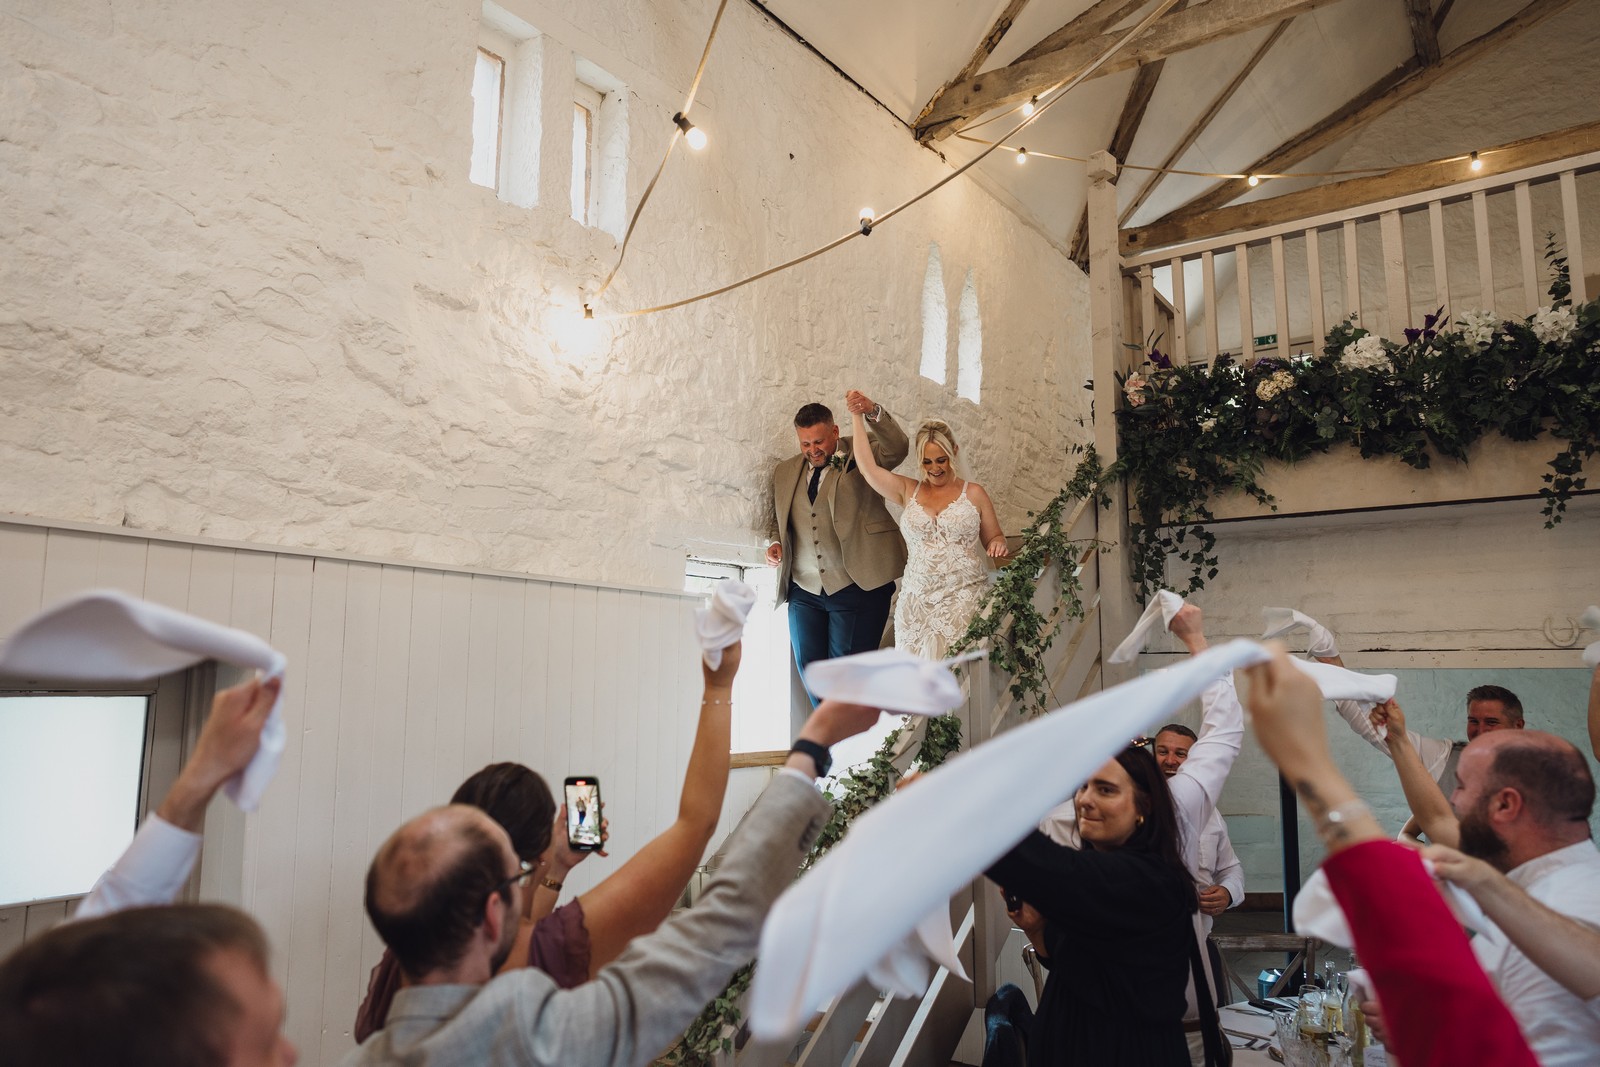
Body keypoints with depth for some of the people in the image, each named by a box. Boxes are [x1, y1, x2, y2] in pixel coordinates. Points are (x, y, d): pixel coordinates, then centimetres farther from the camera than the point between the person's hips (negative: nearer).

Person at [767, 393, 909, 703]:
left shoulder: (859, 454, 0)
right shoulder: (785, 472, 13)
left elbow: (897, 448, -19)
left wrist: (873, 412, -35)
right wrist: (776, 544, 2)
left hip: (856, 587, -5)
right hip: (804, 589, 5)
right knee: (809, 666, 8)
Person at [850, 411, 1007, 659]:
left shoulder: (974, 494, 7)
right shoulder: (908, 491, 10)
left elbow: (993, 537, 14)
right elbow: (868, 467, 1)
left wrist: (997, 544, -9)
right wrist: (857, 417, 2)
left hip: (965, 600, -2)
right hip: (917, 602, 2)